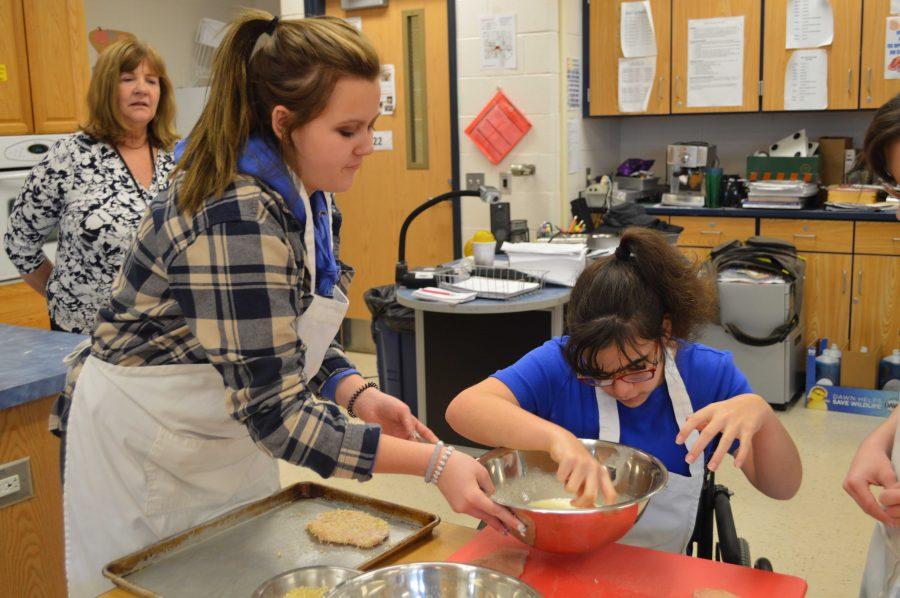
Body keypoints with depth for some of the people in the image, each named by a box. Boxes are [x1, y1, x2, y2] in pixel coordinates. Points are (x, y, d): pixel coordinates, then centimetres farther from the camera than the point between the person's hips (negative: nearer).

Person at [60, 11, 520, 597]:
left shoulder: (308, 193, -5)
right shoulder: (236, 218, -32)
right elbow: (273, 412, -33)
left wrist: (357, 393, -11)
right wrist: (433, 462, -34)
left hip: (229, 434, 8)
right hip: (148, 449, -8)